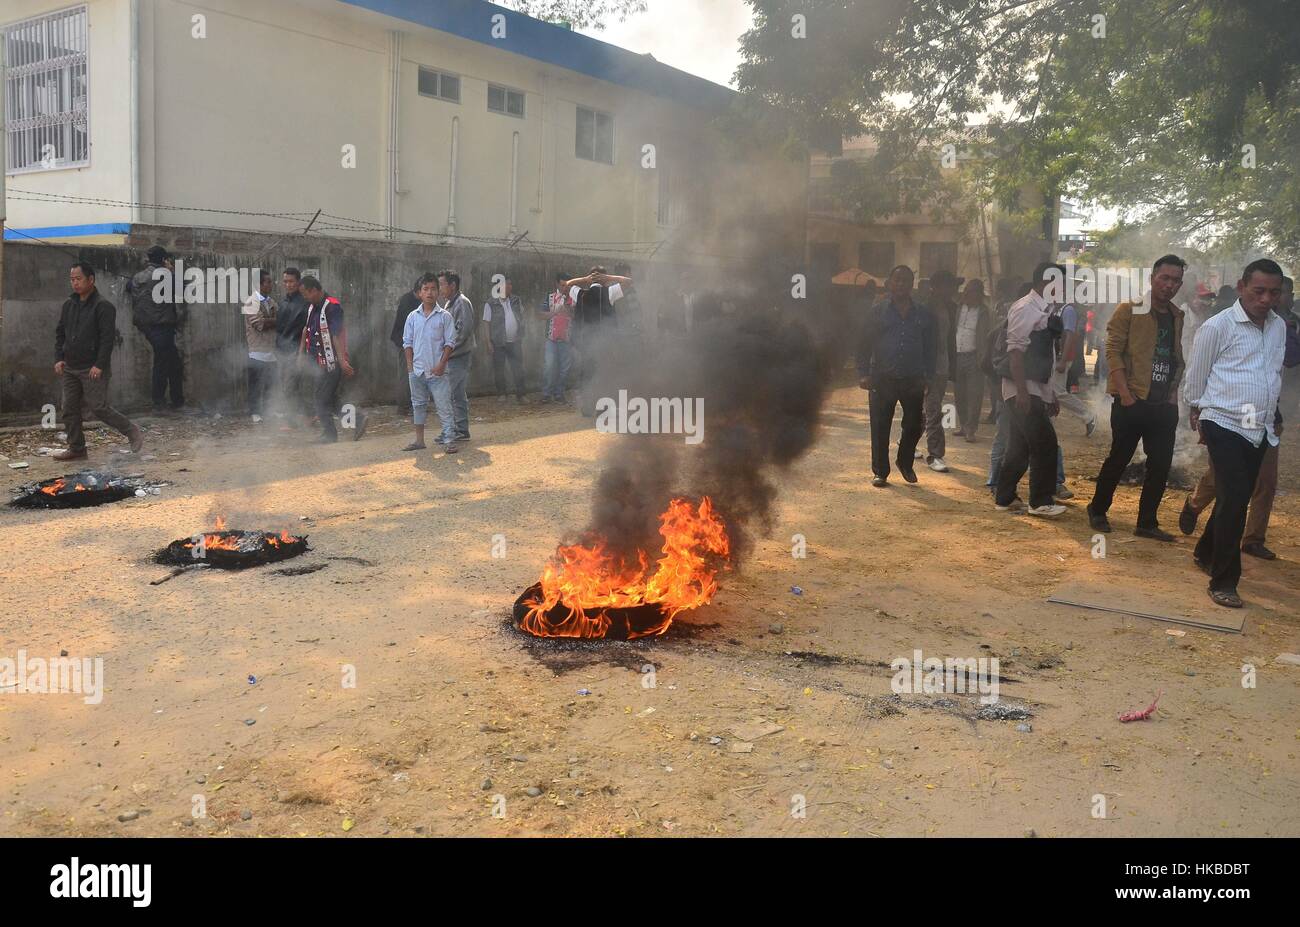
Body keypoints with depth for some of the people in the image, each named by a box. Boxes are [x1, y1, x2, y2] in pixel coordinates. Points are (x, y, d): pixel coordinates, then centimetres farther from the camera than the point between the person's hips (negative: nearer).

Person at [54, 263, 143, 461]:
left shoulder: (103, 307, -10)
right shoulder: (68, 305, 12)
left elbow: (108, 338, -16)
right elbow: (60, 332, 18)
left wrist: (99, 365, -20)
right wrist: (59, 358, 6)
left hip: (93, 369, -7)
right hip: (70, 368, 7)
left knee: (98, 408, -8)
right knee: (70, 409, 6)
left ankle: (133, 432, 8)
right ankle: (76, 448, 14)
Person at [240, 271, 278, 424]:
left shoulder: (271, 302, 12)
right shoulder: (251, 302, -9)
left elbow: (276, 322, 5)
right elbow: (259, 324, -18)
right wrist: (276, 321, -8)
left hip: (270, 350, 6)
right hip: (257, 351, -6)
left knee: (270, 383, 9)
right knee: (256, 384, 0)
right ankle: (255, 413, 10)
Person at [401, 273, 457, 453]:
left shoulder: (444, 316, -2)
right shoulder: (413, 316, 6)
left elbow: (450, 342, -3)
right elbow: (407, 342, 9)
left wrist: (441, 364, -12)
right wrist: (410, 364, 0)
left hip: (437, 371, -4)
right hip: (417, 370, 4)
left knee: (443, 405, -5)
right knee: (418, 405, 12)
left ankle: (449, 440, -2)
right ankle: (419, 440, 20)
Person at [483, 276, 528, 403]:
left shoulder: (516, 301, 8)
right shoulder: (491, 304, -5)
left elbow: (521, 316, 18)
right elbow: (487, 324, -5)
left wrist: (521, 337, 13)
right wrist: (489, 342, -11)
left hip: (515, 341, 3)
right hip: (498, 343, -3)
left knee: (518, 369, 3)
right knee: (499, 369, 5)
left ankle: (520, 395, 9)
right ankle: (501, 394, 17)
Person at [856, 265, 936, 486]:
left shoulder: (924, 315, 8)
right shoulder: (878, 312, 3)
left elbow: (931, 348, 11)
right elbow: (864, 345, 3)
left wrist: (927, 376, 2)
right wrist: (863, 373, -6)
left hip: (913, 381, 2)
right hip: (882, 379, -1)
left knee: (914, 425, 5)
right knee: (880, 428, 1)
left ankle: (905, 462, 30)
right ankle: (880, 472, 13)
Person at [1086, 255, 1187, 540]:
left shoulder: (1178, 317, 14)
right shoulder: (1129, 310, -3)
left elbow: (1178, 359, 19)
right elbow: (1113, 351, -9)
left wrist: (1173, 393, 5)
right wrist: (1125, 394, -15)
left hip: (1164, 406, 5)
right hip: (1132, 402, -5)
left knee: (1161, 465, 4)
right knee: (1118, 459, 3)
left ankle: (1147, 522, 15)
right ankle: (1098, 510, 21)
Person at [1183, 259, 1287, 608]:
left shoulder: (1279, 327, 8)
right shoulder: (1218, 327, -10)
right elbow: (1196, 376, 0)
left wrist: (1274, 414, 22)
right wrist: (1199, 415, 8)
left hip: (1260, 429, 7)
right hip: (1225, 425, -6)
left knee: (1238, 497, 15)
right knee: (1234, 498, -13)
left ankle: (1206, 552, 37)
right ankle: (1223, 581, -4)